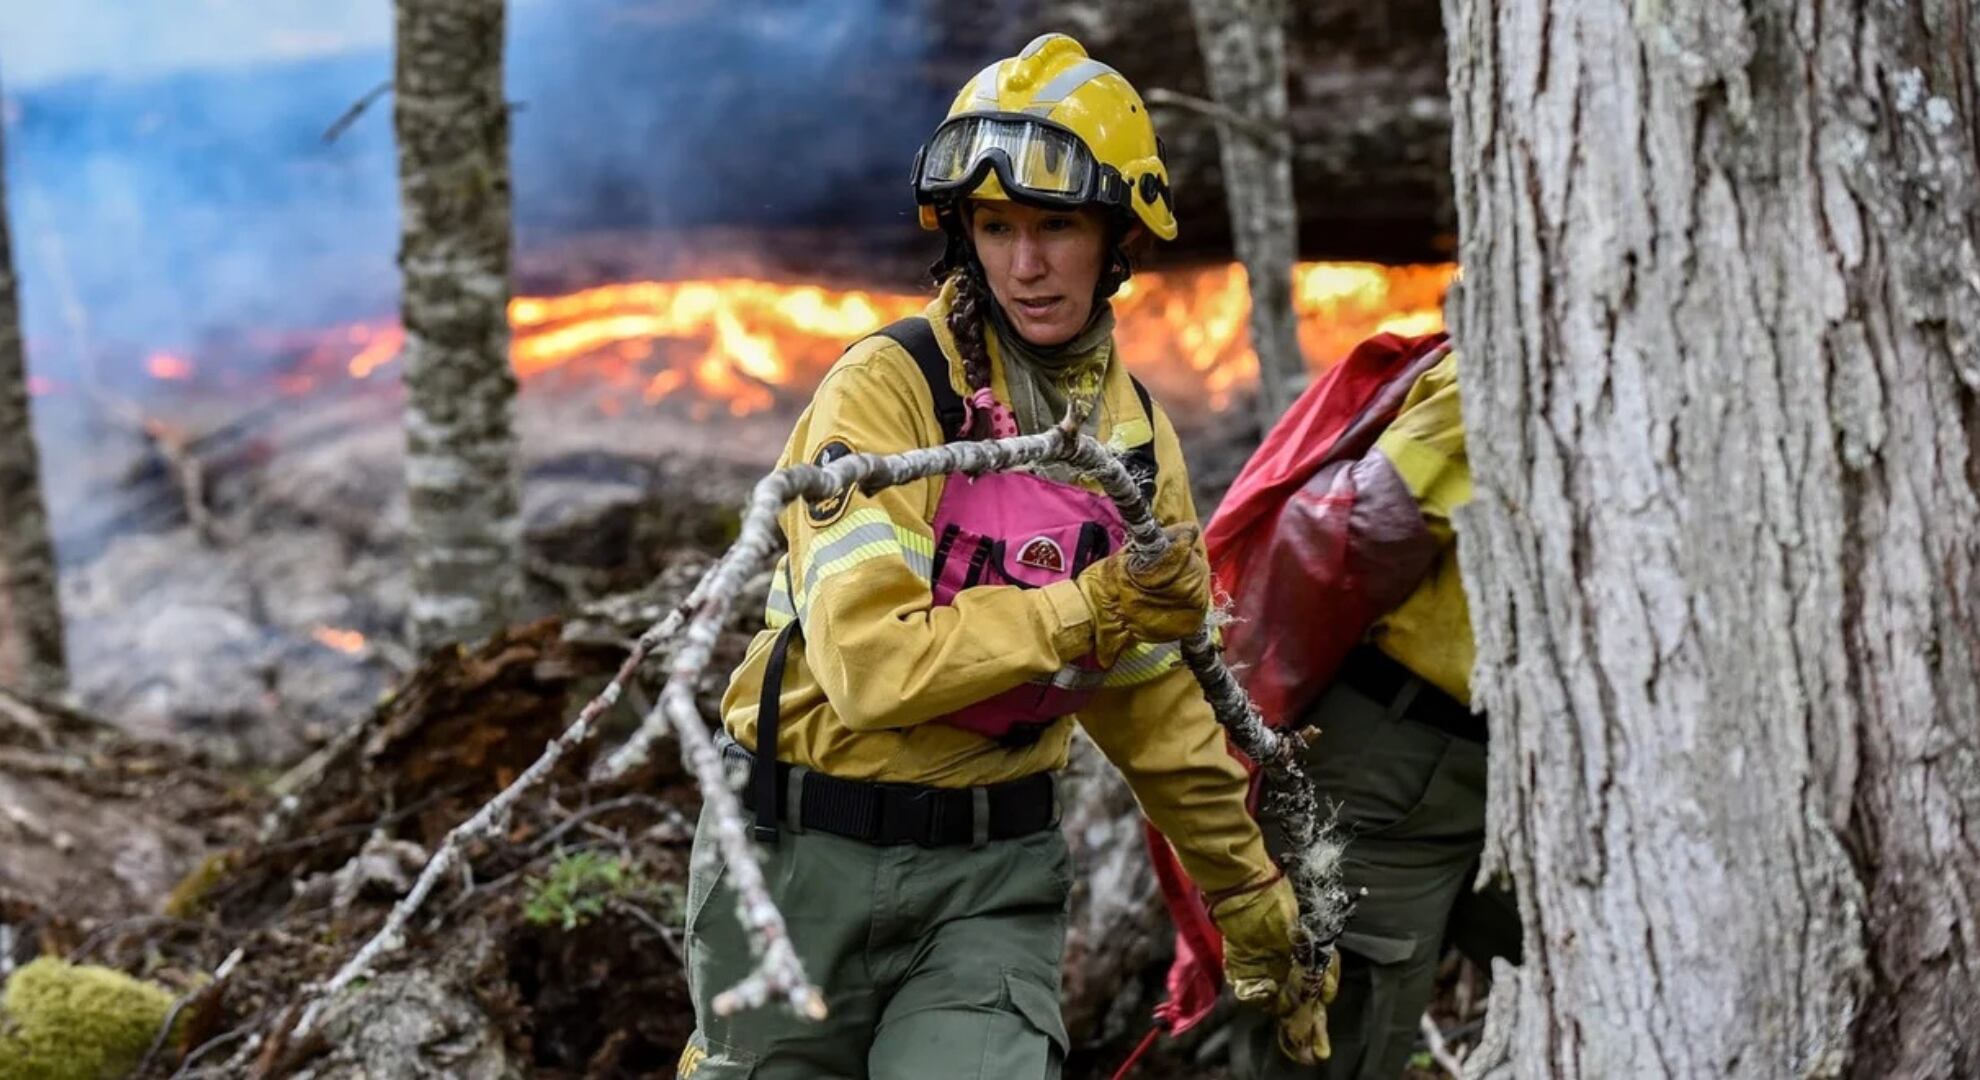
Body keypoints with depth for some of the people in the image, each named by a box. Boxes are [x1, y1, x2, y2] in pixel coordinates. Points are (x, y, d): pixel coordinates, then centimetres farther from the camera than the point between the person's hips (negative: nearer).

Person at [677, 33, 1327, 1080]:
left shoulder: (1139, 436, 5)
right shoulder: (889, 388, -14)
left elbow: (1158, 700, 15)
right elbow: (871, 662, -24)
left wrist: (1255, 907, 20)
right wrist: (1085, 612, -27)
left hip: (994, 874, 3)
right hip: (806, 853, -3)